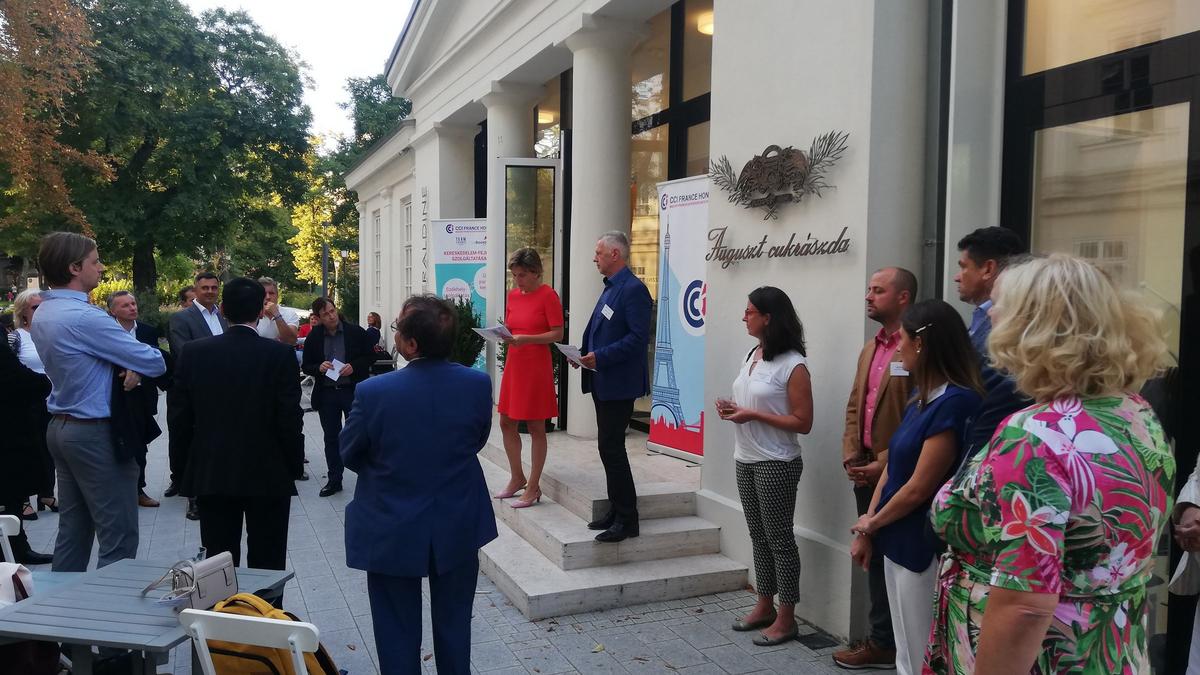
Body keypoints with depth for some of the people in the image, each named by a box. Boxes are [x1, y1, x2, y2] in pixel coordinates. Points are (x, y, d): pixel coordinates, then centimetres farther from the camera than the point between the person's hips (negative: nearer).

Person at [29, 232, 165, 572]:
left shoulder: (43, 314, 9)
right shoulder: (84, 317, -21)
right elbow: (154, 363, -19)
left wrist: (130, 367, -3)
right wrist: (137, 366, 4)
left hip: (61, 427, 10)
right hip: (97, 433, -10)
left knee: (73, 530, 15)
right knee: (119, 537, -3)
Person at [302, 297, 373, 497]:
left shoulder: (356, 332, -4)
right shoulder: (313, 337, 2)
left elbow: (370, 357, 1)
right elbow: (306, 366, 7)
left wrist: (354, 367, -16)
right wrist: (319, 368, -14)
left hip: (353, 391, -3)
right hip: (326, 393, 3)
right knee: (331, 439, 11)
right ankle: (334, 480, 21)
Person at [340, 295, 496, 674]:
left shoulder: (374, 392, -23)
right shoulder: (479, 384, -16)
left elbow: (349, 455, -5)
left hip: (393, 532, -2)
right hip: (458, 528, 3)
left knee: (398, 631, 15)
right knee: (454, 625, 21)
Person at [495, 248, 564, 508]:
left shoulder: (548, 295, -10)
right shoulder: (513, 295, 10)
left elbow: (558, 333, -12)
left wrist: (526, 338, -22)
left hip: (537, 367, -7)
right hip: (513, 364, 7)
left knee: (536, 427, 1)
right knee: (507, 422, 12)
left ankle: (533, 487, 10)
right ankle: (517, 478, 27)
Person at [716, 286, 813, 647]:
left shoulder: (793, 365, -15)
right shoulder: (751, 355, 9)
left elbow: (803, 422, -16)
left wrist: (752, 415, -20)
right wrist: (731, 409, 0)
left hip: (776, 464, -8)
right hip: (745, 460, 8)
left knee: (779, 539, 1)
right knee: (758, 536, 16)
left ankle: (786, 619, 13)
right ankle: (764, 606, 29)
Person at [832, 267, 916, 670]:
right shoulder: (869, 349, 15)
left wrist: (883, 464, -17)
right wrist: (850, 456, 4)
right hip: (865, 471, 8)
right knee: (874, 556, 14)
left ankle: (884, 644, 15)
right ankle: (881, 640, 25)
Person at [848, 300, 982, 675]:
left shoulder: (955, 402, -21)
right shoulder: (920, 400, 8)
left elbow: (919, 488, -20)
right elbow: (892, 468, 11)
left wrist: (872, 521, -5)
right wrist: (867, 532, 9)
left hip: (924, 549, -9)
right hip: (899, 543, 9)